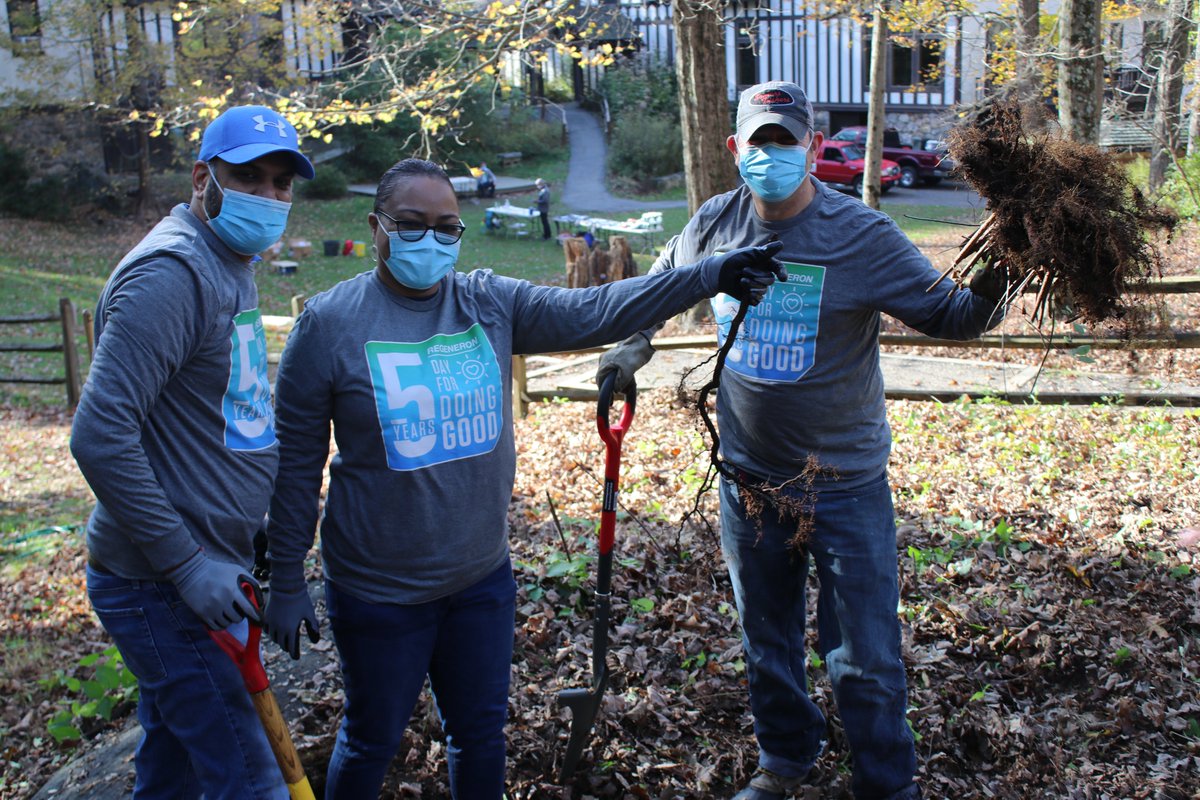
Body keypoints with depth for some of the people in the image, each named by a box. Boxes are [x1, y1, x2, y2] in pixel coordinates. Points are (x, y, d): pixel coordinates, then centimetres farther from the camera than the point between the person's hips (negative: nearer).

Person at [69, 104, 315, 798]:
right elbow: (100, 437, -26)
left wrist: (253, 534, 19)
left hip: (201, 572, 10)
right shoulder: (171, 274, -20)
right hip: (162, 587, -10)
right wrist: (187, 564, -22)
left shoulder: (233, 266, 13)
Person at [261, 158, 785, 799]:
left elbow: (592, 312, -12)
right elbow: (296, 464, -8)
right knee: (372, 742, 15)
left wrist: (710, 276, -22)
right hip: (379, 593, -4)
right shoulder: (330, 322, -12)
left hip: (482, 578, 4)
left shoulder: (491, 304, -2)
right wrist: (286, 584, -5)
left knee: (482, 733, 20)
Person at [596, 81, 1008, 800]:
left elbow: (942, 312, -14)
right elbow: (663, 281, 18)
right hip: (749, 479, 4)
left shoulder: (862, 235, -15)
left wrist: (984, 301, -35)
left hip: (846, 485, -4)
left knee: (865, 658, 3)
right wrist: (636, 343, 6)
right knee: (767, 643, 20)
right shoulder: (714, 226, -3)